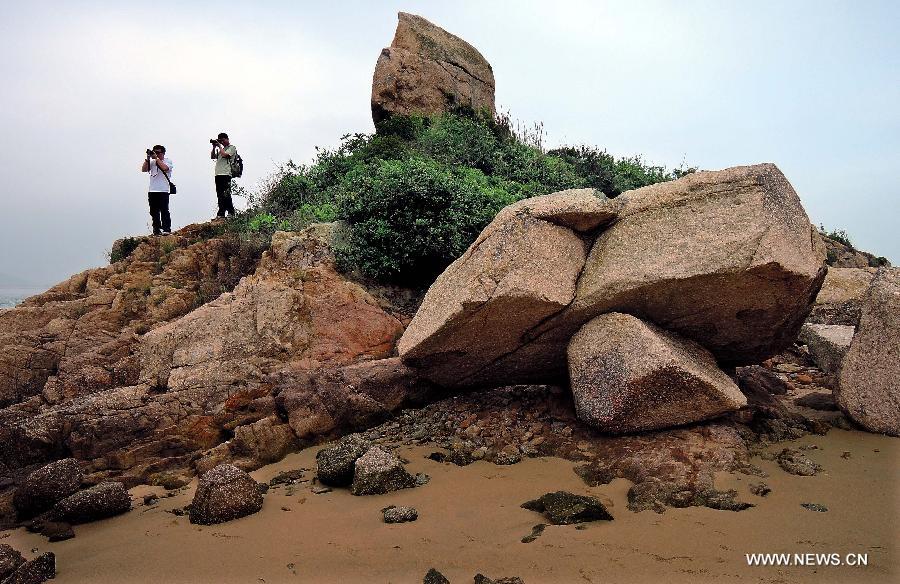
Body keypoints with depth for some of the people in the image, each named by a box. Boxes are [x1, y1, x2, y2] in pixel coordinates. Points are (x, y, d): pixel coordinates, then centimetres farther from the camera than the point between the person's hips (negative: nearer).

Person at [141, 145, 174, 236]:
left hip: (163, 191, -5)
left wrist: (156, 158, -11)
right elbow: (143, 170, 7)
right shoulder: (152, 162, 17)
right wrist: (147, 158, -1)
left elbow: (165, 168, -16)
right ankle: (156, 230, 9)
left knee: (164, 211, -9)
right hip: (152, 191, 5)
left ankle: (167, 229, -7)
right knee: (154, 212, 5)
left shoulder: (168, 161, 5)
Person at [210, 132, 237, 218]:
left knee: (226, 195, -13)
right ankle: (221, 214, 5)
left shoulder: (232, 148, 4)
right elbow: (212, 157, 25)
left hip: (225, 174, -8)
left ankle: (231, 213, -12)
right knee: (220, 195, 5)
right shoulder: (222, 149, 27)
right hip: (218, 174, 8)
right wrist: (214, 147, 14)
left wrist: (219, 146, -1)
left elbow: (225, 155, -12)